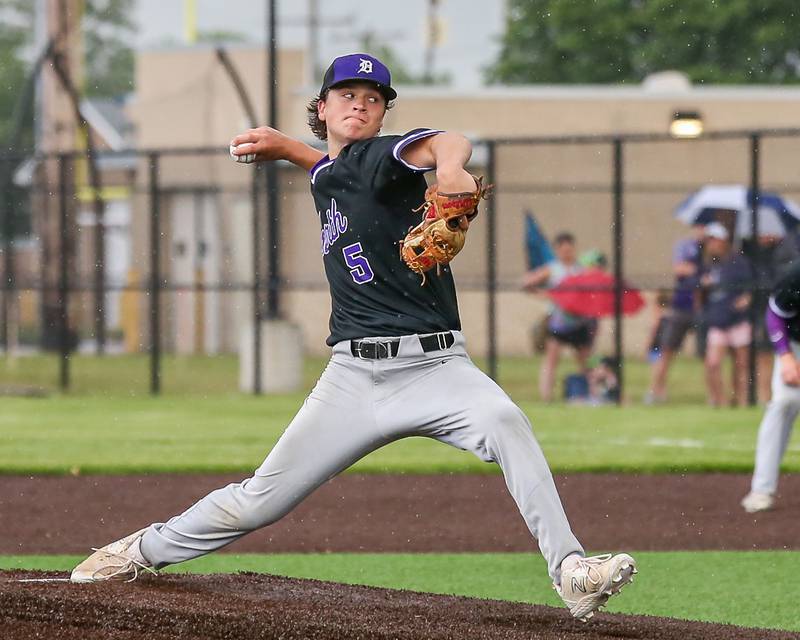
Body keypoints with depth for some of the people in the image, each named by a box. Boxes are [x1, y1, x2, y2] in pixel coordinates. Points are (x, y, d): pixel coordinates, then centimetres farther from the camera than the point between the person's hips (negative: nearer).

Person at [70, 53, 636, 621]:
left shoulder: (381, 155, -4)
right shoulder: (326, 175, 16)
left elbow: (448, 144, -27)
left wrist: (450, 168, -50)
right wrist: (285, 148, 27)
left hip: (435, 367, -5)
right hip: (354, 376, 5)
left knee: (505, 422, -35)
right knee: (259, 501, 6)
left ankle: (570, 571, -42)